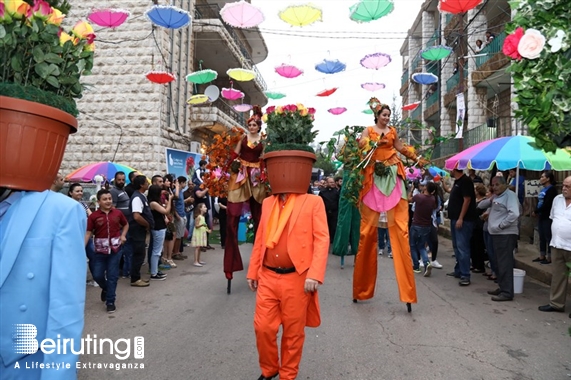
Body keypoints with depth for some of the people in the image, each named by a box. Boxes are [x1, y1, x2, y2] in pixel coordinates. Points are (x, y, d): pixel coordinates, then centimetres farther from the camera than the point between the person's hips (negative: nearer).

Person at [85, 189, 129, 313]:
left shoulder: (117, 213, -1)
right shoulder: (93, 216, -7)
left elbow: (126, 224, 16)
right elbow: (88, 233, -7)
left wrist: (123, 235, 1)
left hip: (115, 249, 1)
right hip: (100, 250, 0)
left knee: (112, 276, 4)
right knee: (97, 275, 5)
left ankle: (110, 301, 16)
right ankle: (105, 288, 38)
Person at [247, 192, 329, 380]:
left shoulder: (313, 202, -4)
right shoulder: (267, 202, 11)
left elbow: (322, 239, -10)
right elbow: (259, 239, 13)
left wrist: (315, 274, -19)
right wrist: (252, 272, 13)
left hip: (297, 278, -4)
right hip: (267, 277, 4)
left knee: (293, 331, 10)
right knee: (263, 327, 9)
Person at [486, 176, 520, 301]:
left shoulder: (509, 195, -13)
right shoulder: (496, 196, 16)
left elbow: (514, 214, -23)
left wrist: (501, 225, -18)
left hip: (506, 234, -10)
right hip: (497, 234, 10)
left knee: (505, 263, -7)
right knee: (499, 263, 16)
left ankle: (507, 292, -2)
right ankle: (502, 287, 26)